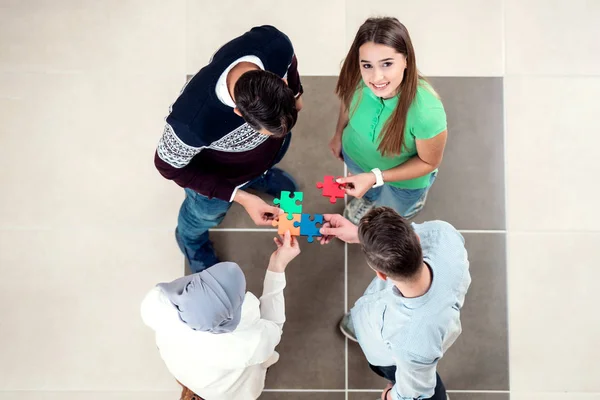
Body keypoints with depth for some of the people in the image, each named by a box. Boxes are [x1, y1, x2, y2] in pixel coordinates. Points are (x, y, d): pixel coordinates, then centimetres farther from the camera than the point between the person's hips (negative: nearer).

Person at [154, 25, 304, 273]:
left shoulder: (276, 45, -37)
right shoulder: (193, 121, -48)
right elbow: (169, 166, -25)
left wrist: (296, 93, 7)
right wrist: (239, 196, -29)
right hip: (217, 177, -3)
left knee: (267, 165, 39)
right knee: (204, 217, 31)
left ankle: (260, 176, 78)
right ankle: (192, 243, 68)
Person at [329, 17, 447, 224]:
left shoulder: (427, 112, -44)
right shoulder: (357, 77, -33)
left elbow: (429, 162, -24)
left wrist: (375, 177, -31)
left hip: (404, 177, -3)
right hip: (356, 153, 3)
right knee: (353, 218, 30)